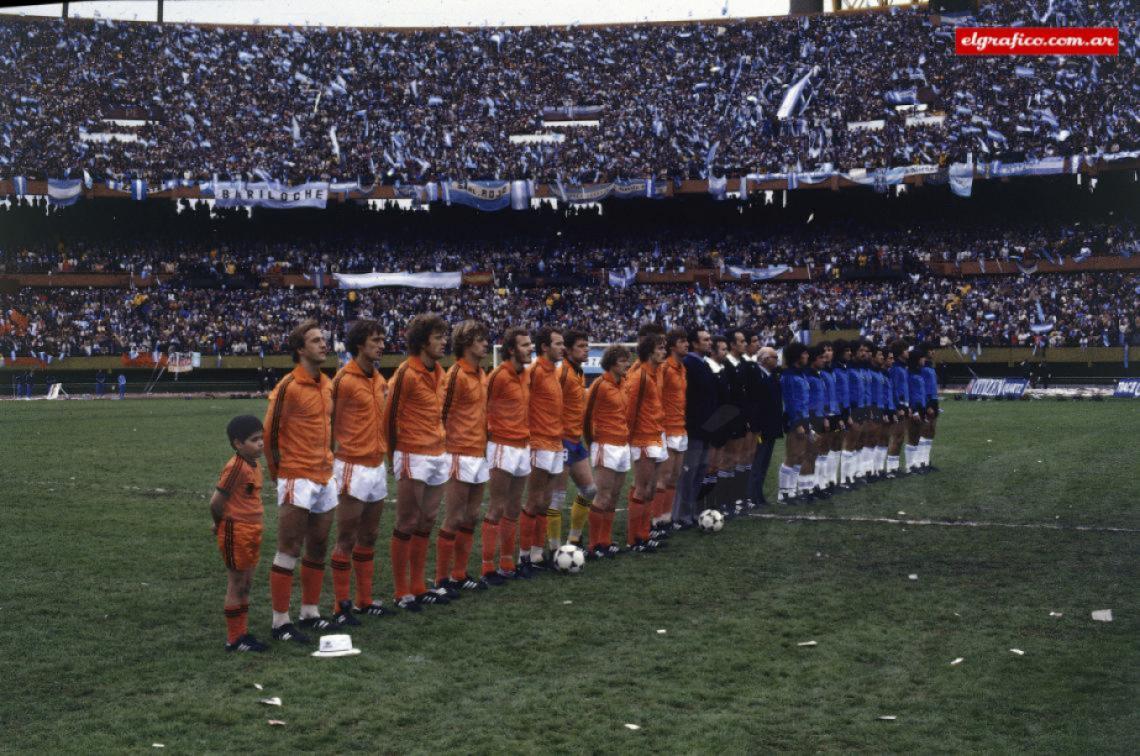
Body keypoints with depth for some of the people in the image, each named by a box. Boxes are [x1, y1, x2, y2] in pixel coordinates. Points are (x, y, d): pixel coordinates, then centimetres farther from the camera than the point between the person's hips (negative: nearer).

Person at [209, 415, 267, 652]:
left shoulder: (254, 465, 8)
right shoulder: (235, 467, -20)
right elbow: (216, 502, -19)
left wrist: (221, 524, 12)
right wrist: (222, 524, -2)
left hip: (252, 532, 8)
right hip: (235, 533, -8)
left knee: (245, 585, 14)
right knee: (236, 585, 0)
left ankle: (242, 633, 23)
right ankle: (234, 639, 8)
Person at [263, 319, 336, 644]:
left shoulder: (327, 385, 10)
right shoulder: (288, 387, -14)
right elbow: (270, 432, -10)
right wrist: (280, 474, -6)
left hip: (325, 479, 8)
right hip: (298, 481, -8)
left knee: (317, 549, 13)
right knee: (289, 551, -3)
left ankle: (310, 612, 25)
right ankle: (281, 622, 3)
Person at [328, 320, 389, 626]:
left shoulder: (380, 380, 10)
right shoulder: (344, 379, -14)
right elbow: (328, 419, -11)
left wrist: (385, 449, 12)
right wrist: (331, 453, -11)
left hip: (378, 466, 8)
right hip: (353, 468, -8)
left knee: (368, 538, 14)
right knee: (347, 540, -1)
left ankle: (364, 600, 24)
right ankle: (340, 606, 7)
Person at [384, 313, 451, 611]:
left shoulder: (438, 373, 11)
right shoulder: (406, 373, -14)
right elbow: (390, 416, -11)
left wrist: (444, 449, 16)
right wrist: (397, 456, -7)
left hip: (438, 457, 8)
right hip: (413, 458, -8)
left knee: (426, 524, 13)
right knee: (407, 525, -1)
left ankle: (418, 586, 22)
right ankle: (402, 592, 7)